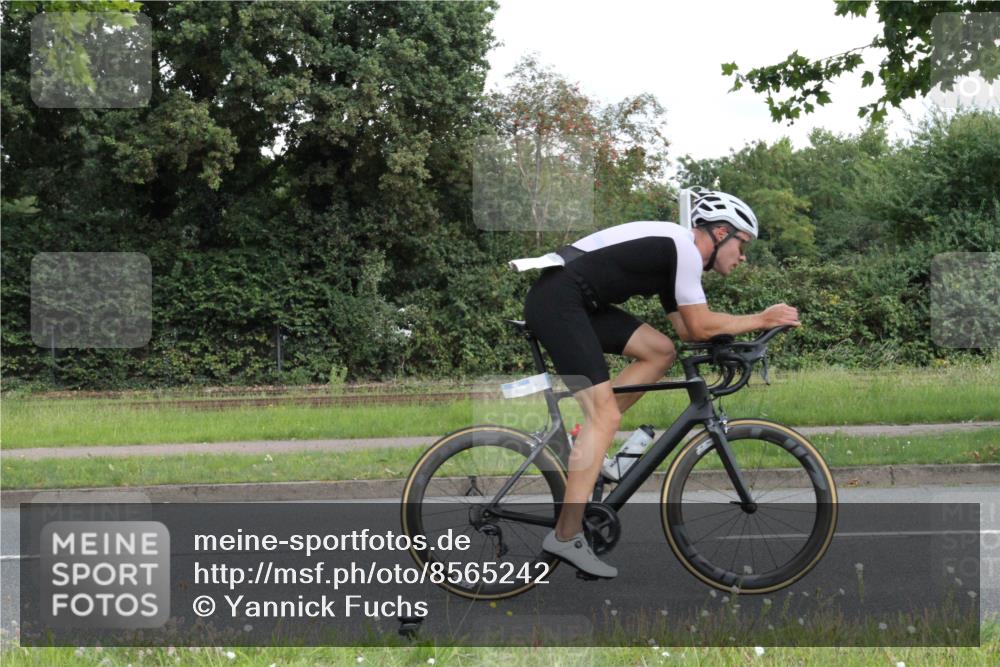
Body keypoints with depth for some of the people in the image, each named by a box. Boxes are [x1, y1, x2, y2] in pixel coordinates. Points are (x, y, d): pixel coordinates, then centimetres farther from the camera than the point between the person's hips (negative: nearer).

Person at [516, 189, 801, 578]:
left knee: (660, 352, 9)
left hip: (576, 301, 10)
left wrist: (753, 325, 15)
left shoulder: (673, 252, 22)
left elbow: (686, 329, 22)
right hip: (557, 300, -10)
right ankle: (567, 537, -14)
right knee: (606, 416, -13)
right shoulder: (684, 247, -8)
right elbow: (700, 327, -8)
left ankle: (584, 441, 7)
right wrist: (762, 320, 2)